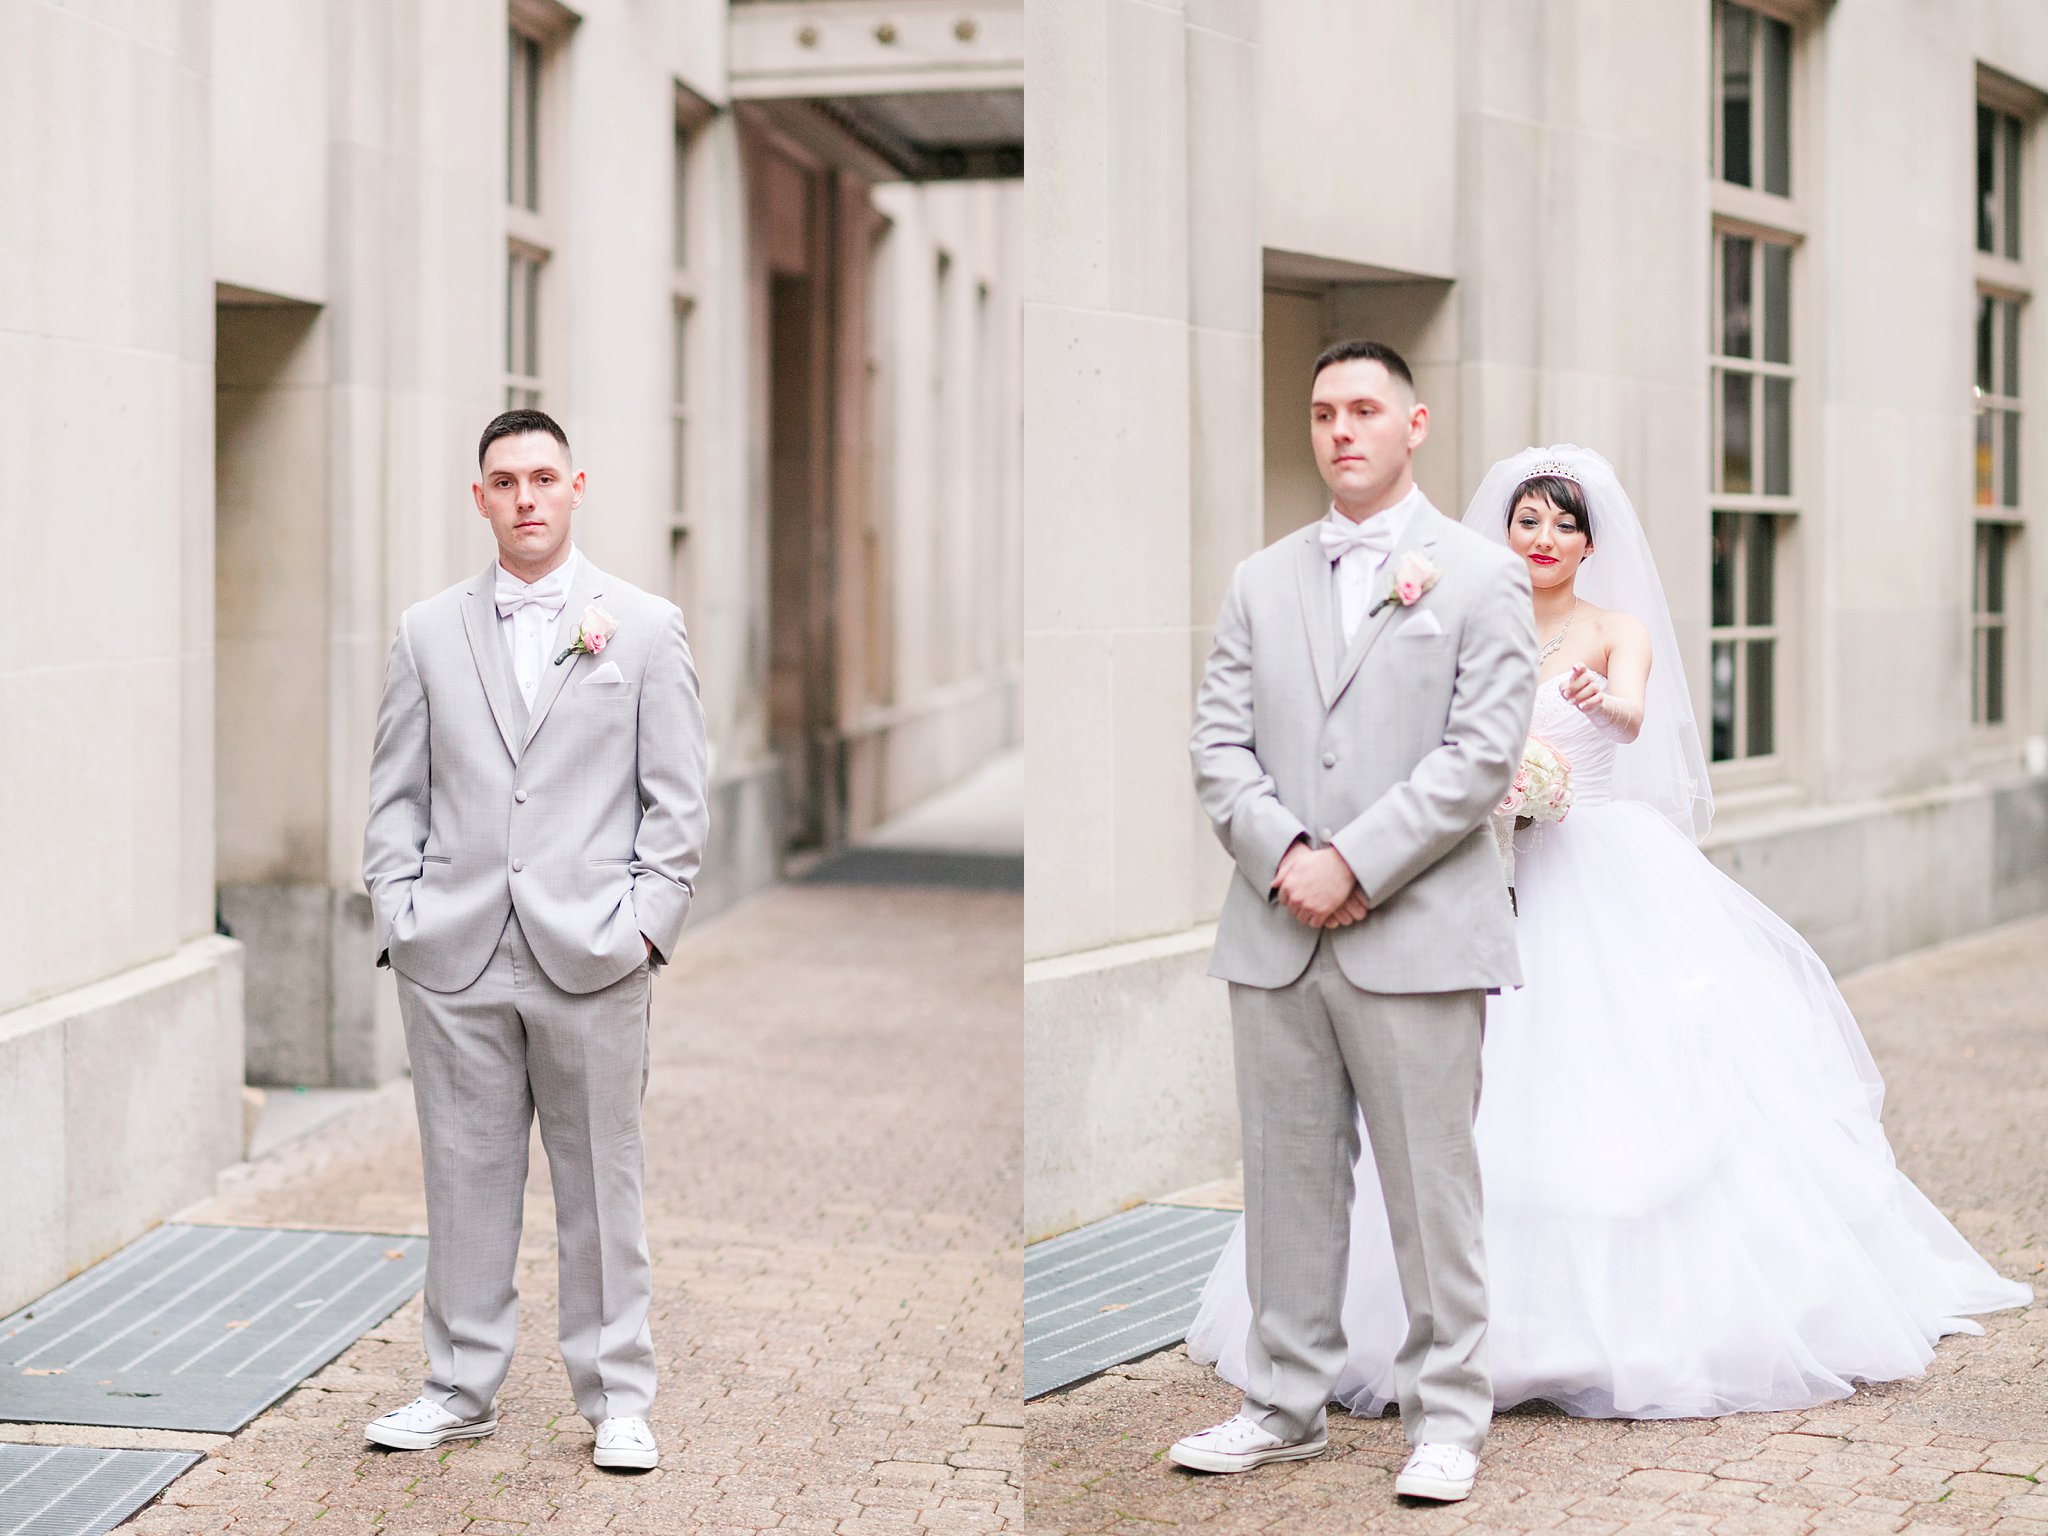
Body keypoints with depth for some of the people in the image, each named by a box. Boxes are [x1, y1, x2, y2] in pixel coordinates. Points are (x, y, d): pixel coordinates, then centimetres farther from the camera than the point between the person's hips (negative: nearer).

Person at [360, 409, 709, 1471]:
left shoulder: (646, 627, 5)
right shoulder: (428, 631, 10)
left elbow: (677, 798, 4)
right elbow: (395, 790, 11)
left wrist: (645, 923, -5)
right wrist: (398, 911, 0)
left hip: (591, 956, -2)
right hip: (454, 955, 2)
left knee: (601, 1182, 4)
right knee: (464, 1177, 8)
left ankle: (617, 1400, 14)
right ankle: (460, 1389, 19)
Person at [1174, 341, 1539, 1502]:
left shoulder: (1481, 576, 2)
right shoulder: (1263, 582, 15)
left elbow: (1483, 753, -7)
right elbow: (1221, 743, 8)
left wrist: (1356, 864, -13)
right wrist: (1283, 857, -9)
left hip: (1417, 937, -4)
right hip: (1276, 936, 4)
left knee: (1430, 1184, 0)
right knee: (1288, 1178, 9)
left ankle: (1448, 1415, 10)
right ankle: (1286, 1405, 19)